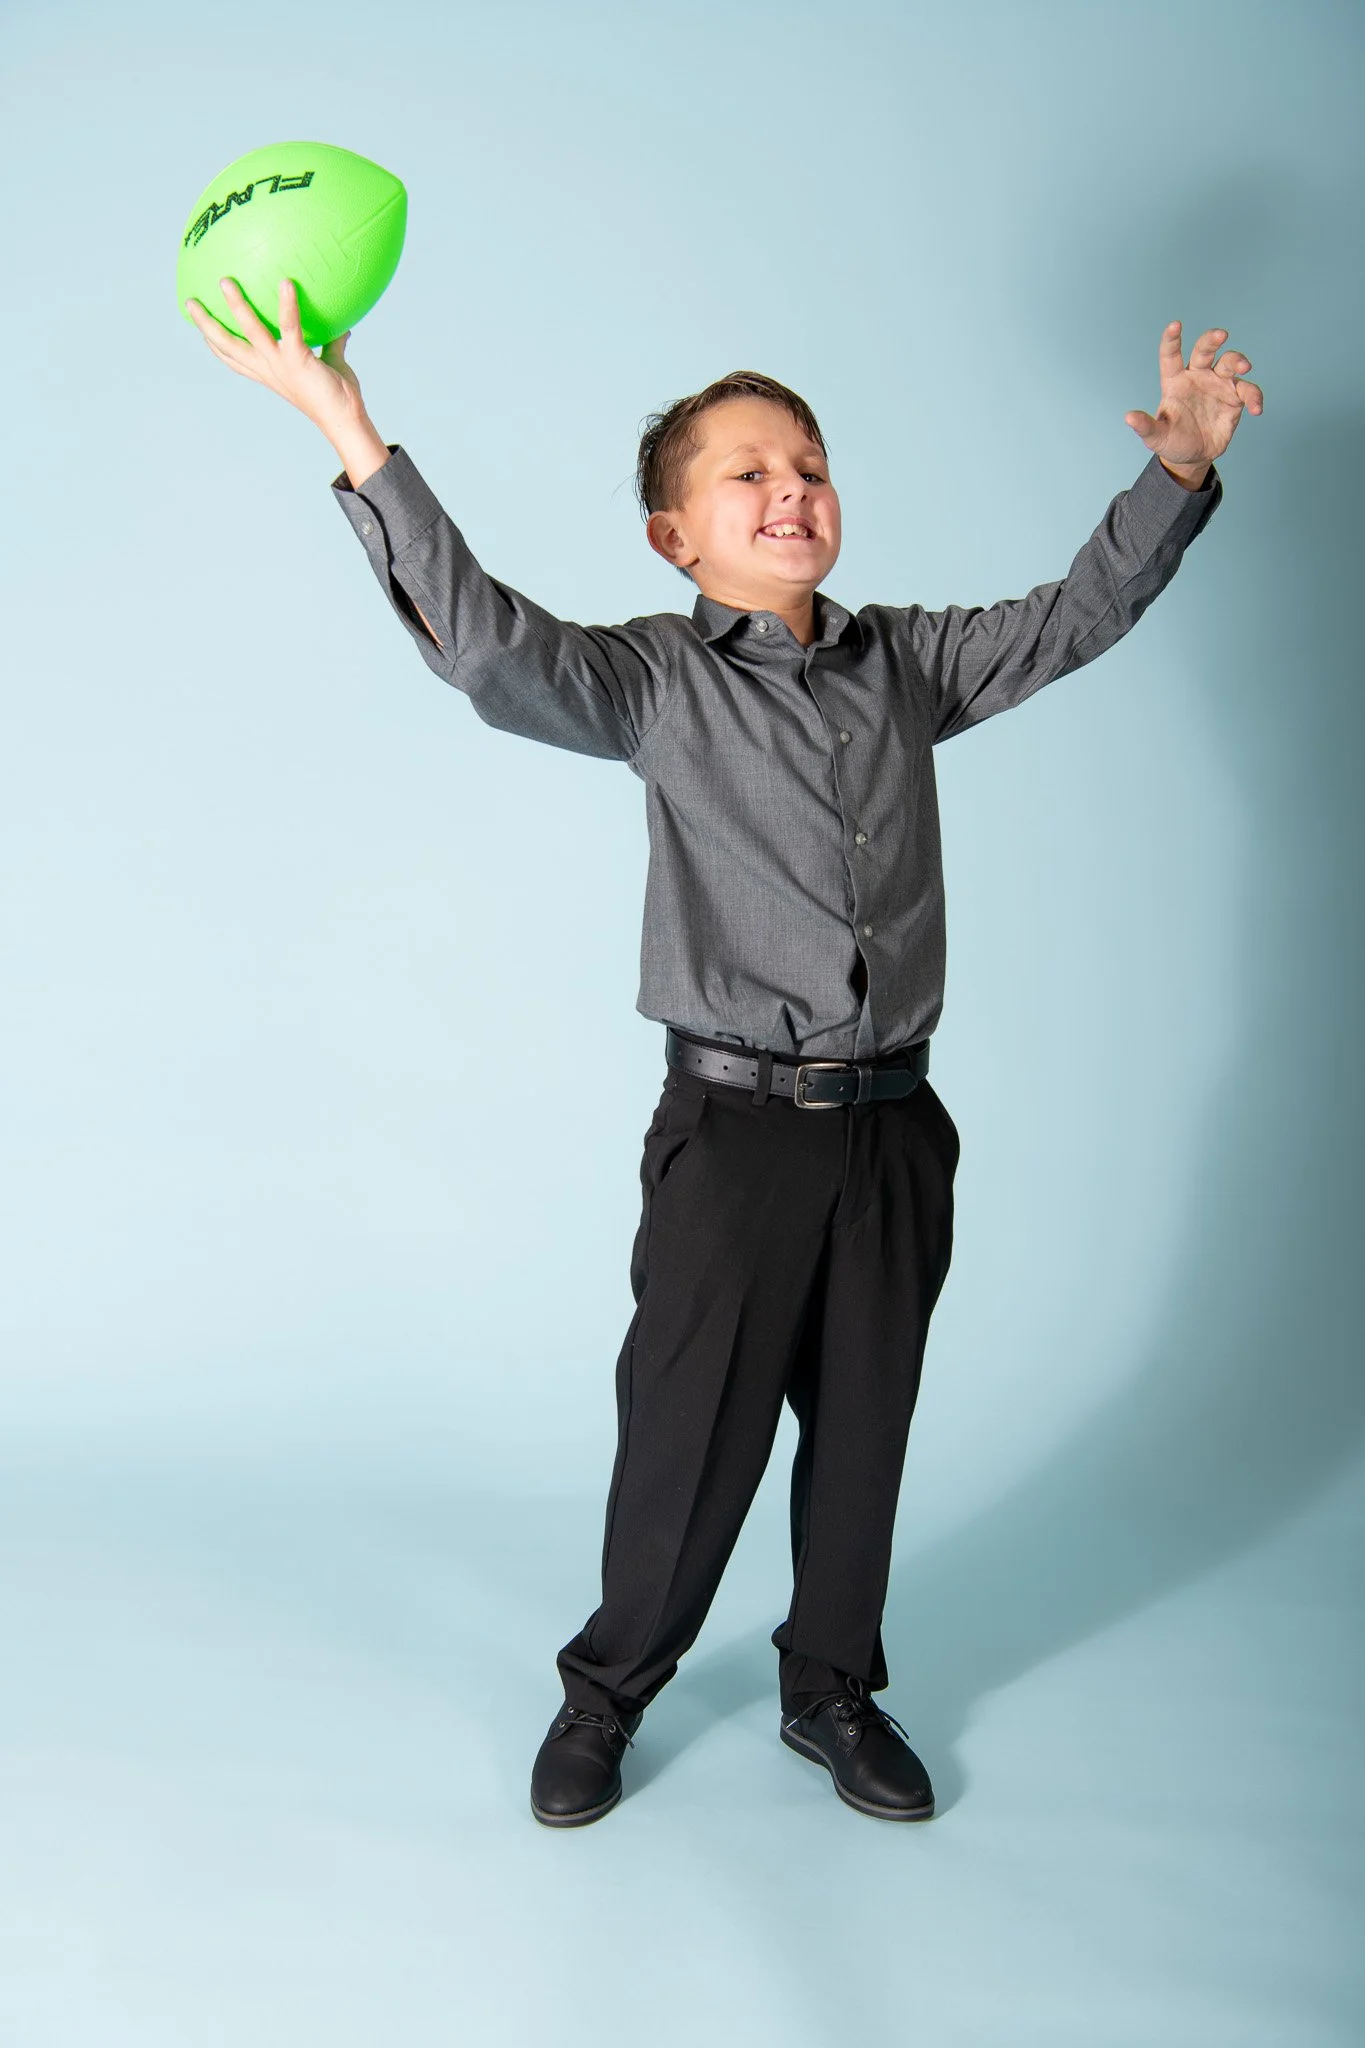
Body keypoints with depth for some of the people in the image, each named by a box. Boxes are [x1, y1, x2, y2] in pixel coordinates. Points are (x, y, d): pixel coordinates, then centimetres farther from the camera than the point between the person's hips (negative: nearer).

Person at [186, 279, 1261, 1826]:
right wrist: (351, 435, -29)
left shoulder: (907, 661, 9)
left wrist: (1180, 469, 9)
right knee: (691, 1429, 5)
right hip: (734, 1128, -4)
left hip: (893, 1126, 4)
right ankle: (610, 1688, 31)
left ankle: (832, 1688, 37)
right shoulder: (655, 679, -5)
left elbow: (1076, 615, 17)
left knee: (863, 1425, 14)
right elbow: (486, 644, -20)